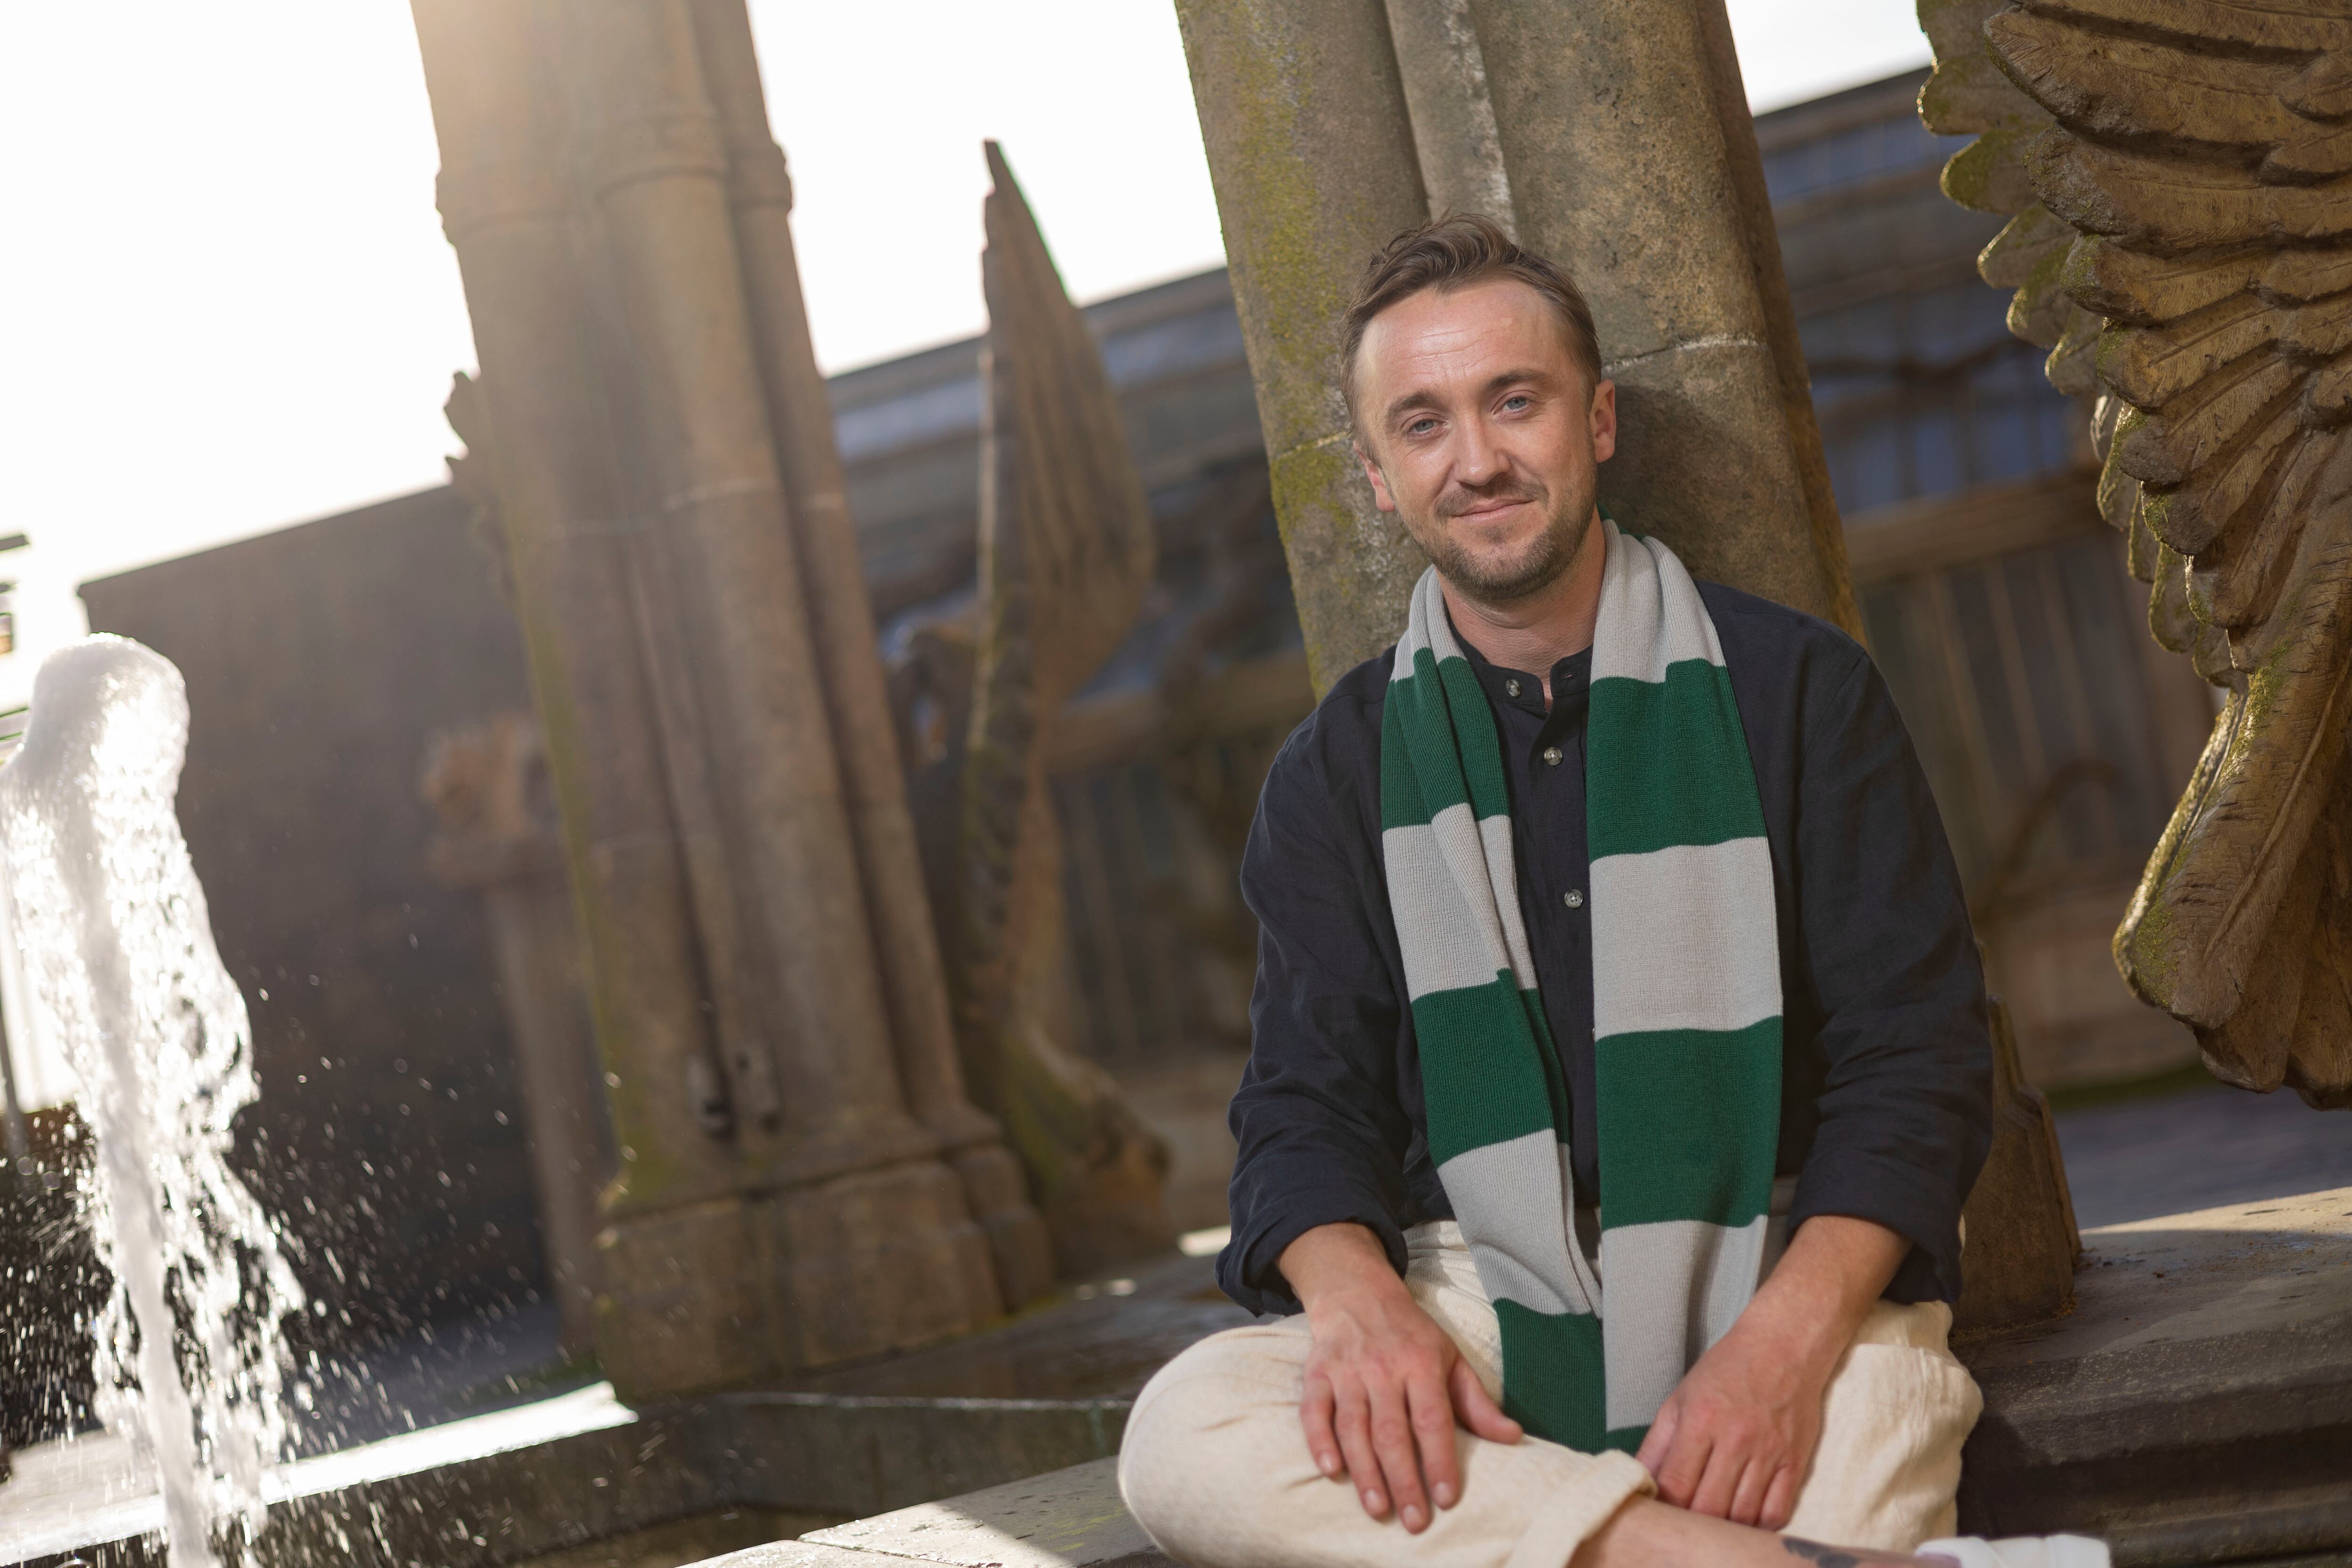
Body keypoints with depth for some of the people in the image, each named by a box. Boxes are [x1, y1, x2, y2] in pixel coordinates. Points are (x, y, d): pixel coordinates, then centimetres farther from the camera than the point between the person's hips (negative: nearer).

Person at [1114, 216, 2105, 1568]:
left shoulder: (1795, 689, 4)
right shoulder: (1341, 770, 11)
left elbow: (1916, 1064, -1)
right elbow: (1308, 1103, 5)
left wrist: (1783, 1339, -19)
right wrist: (1357, 1300, -20)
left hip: (1791, 1271, -3)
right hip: (1489, 1295, 4)